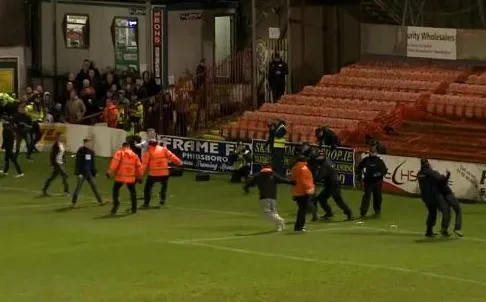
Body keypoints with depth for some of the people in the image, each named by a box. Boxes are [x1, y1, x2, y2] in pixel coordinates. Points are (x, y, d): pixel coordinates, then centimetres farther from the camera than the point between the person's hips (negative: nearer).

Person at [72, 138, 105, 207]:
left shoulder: (91, 151, 9)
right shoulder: (81, 151, -11)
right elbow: (78, 163, -15)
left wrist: (94, 172, 16)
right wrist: (78, 173, -19)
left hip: (89, 172, 7)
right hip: (82, 172, -7)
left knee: (94, 187, 9)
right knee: (79, 187, -4)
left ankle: (100, 201, 13)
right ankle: (74, 202, 3)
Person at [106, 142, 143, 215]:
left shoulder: (119, 153, -1)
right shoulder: (134, 155, 12)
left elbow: (115, 163, -12)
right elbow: (139, 166, 14)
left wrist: (110, 172, -10)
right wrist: (139, 177, 26)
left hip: (120, 176, -3)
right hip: (131, 177, 3)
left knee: (115, 189, 10)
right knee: (132, 191, 18)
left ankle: (116, 203, -10)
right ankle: (134, 208, 18)